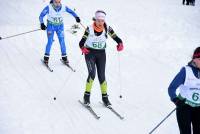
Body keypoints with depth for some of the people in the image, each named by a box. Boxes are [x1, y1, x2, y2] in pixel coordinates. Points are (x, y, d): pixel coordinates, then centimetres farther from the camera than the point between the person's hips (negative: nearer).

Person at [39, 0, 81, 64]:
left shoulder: (63, 7, -14)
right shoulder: (49, 7, -22)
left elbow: (71, 11, 3)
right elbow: (41, 15, -16)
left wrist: (76, 17, -9)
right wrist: (42, 24, -28)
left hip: (60, 26, 2)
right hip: (51, 26, -2)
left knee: (62, 41, -2)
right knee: (50, 41, -10)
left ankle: (64, 56, 13)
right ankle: (46, 57, 5)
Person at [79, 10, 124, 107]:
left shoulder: (107, 29, -8)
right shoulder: (89, 29, -15)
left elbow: (116, 38, -9)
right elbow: (82, 42, -16)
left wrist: (120, 44, -30)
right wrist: (82, 48, -37)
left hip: (101, 54, 2)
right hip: (90, 53, -2)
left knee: (102, 76, 3)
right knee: (92, 73, -19)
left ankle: (105, 97, 17)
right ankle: (86, 95, -6)